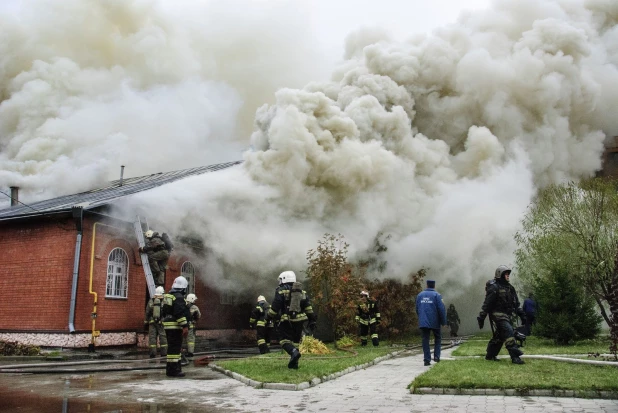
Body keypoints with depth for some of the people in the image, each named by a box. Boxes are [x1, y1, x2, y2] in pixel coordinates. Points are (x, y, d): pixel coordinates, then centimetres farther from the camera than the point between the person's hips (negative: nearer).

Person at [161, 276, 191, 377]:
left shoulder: (168, 296, 17)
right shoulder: (179, 297, -14)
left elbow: (164, 311, 24)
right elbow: (180, 313, -21)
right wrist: (185, 326, -21)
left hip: (168, 325, 10)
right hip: (175, 326, -10)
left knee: (173, 347, 17)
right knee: (175, 347, -7)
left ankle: (171, 369, 23)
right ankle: (173, 370, -7)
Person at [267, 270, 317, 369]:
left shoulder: (281, 291, -3)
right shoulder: (302, 291, 14)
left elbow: (275, 306, -8)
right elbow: (308, 306, 7)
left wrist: (269, 317, 4)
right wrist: (312, 320, 7)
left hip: (286, 321, -5)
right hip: (299, 320, 5)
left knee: (284, 339, 2)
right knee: (295, 341, 14)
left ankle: (294, 352, -25)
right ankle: (294, 363, 12)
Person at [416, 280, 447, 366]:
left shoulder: (420, 295, 8)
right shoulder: (436, 295, -5)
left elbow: (417, 309, 13)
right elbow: (442, 309, -10)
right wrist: (443, 322, -2)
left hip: (423, 322, 2)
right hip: (434, 322, -2)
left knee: (425, 340, 5)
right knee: (437, 338, 17)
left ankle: (427, 359, 0)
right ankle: (436, 356, 7)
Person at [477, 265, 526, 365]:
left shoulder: (509, 287, 13)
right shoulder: (494, 288, -12)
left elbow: (516, 303, 18)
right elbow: (486, 304, -14)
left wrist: (521, 314, 10)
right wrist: (481, 317, -16)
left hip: (506, 315, 8)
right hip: (497, 315, -8)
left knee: (499, 336, 13)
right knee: (509, 332, -18)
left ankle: (490, 355, 25)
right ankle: (515, 357, -20)